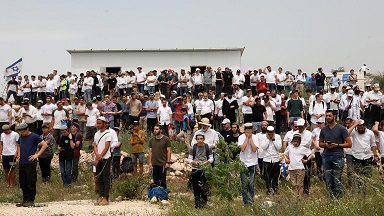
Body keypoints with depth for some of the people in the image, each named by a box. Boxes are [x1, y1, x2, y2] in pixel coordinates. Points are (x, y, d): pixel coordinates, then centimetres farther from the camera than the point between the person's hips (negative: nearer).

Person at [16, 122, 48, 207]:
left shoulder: (34, 136, -8)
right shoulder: (21, 137, 11)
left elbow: (44, 145, -11)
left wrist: (37, 155, -14)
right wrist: (19, 154, 16)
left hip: (30, 163, -7)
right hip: (21, 163, 7)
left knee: (31, 184, -2)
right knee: (23, 183, 11)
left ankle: (31, 201, 5)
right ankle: (25, 200, 19)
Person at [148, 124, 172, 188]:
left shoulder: (166, 139, -5)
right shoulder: (152, 140, 10)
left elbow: (169, 151, -6)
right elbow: (150, 151, 14)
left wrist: (168, 162, -11)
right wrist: (150, 162, 7)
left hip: (163, 163, -5)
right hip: (154, 164, 5)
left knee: (162, 181, -2)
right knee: (155, 181, 10)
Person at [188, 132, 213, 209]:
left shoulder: (208, 147, 3)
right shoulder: (193, 148, 4)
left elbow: (211, 158, 6)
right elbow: (189, 159, 5)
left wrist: (207, 162, -15)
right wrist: (194, 162, -16)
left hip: (205, 170, 0)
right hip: (195, 170, 1)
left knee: (204, 188, -1)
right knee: (196, 188, 2)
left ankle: (204, 204, 14)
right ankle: (197, 205, 12)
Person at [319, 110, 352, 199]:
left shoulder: (341, 129, 0)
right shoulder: (323, 130, 13)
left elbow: (349, 144, 0)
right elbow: (320, 143, 22)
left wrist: (337, 145, -11)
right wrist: (325, 145, 0)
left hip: (338, 157, -4)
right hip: (326, 157, 5)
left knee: (337, 181, -6)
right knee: (328, 181, 6)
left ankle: (339, 199, -1)